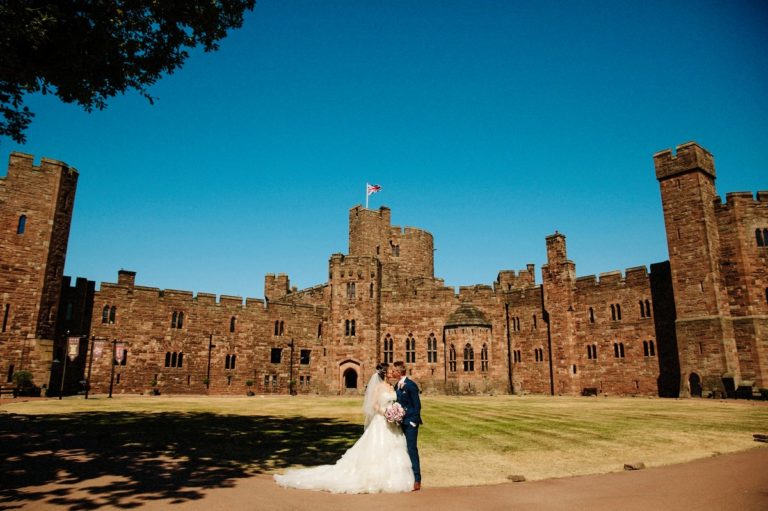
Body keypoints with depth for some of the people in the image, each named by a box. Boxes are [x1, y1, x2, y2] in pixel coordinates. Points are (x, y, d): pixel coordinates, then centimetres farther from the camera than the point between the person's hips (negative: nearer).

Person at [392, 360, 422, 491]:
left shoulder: (411, 385, -14)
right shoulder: (397, 385, 10)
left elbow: (417, 405, -14)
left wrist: (414, 421, -16)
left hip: (410, 422, -8)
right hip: (401, 423, 8)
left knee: (412, 450, -4)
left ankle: (417, 480, 4)